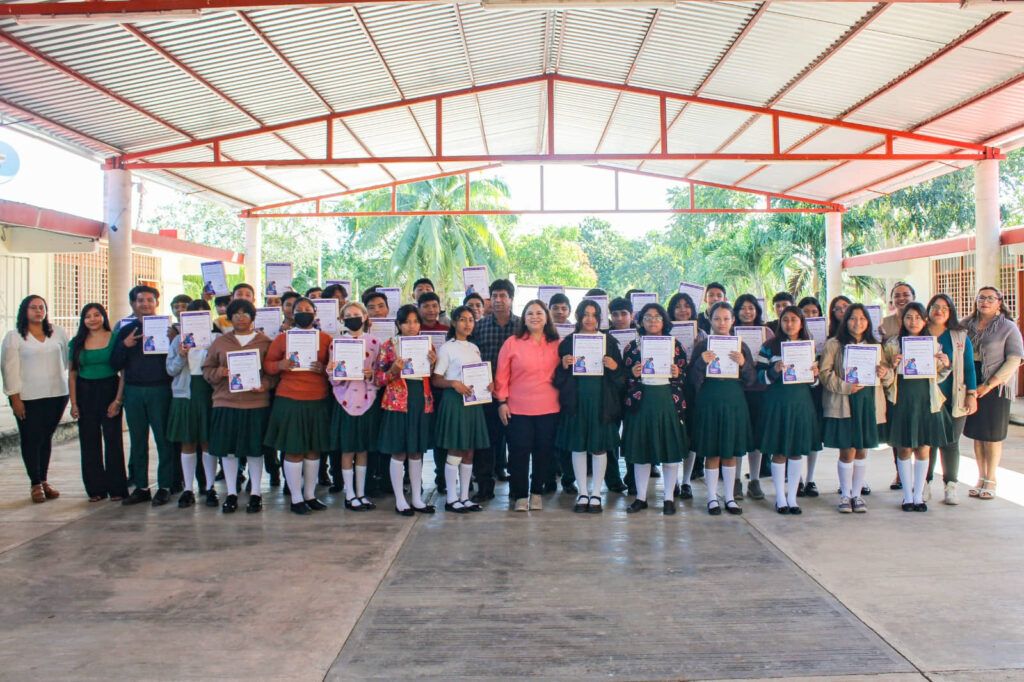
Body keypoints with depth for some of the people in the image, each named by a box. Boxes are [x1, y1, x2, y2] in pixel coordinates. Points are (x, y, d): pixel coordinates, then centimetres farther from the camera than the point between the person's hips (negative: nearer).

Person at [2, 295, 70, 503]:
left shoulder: (58, 333, 9)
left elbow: (67, 360, 15)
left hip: (56, 394, 3)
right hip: (27, 397, -3)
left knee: (46, 438, 10)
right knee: (31, 440, 0)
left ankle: (44, 480, 19)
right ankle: (35, 484, 10)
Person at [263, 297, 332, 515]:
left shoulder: (325, 339, 6)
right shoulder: (282, 338, 3)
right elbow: (267, 364, 6)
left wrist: (324, 369, -12)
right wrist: (280, 365, -15)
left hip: (318, 401, 2)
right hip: (290, 401, -2)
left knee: (314, 449, 9)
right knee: (293, 450, 1)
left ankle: (310, 495, 23)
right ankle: (296, 498, 12)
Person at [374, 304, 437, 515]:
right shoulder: (388, 346, -2)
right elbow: (377, 379, -3)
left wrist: (433, 365, -4)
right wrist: (394, 370, -20)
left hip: (422, 403, 4)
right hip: (397, 403, -4)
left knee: (417, 452, 11)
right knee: (398, 452, 1)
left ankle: (417, 498, 19)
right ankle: (400, 500, 11)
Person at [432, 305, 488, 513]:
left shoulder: (474, 348, 15)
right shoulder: (447, 348, -4)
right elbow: (436, 380, -7)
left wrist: (489, 383, 0)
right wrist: (454, 383, -24)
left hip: (474, 401, 6)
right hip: (454, 401, -6)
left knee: (469, 452, 9)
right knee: (455, 452, -3)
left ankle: (464, 496, 17)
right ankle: (451, 499, 6)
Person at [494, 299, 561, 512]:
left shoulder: (556, 344, 6)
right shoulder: (512, 343, -1)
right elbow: (502, 375, -1)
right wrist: (502, 401, -4)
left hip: (548, 408, 2)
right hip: (518, 409, -2)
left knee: (543, 452, 8)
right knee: (519, 452, 2)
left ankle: (536, 492, 24)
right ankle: (520, 495, 15)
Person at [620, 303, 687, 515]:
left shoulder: (675, 345, 6)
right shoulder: (632, 346, 6)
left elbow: (685, 377, 7)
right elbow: (625, 379, 7)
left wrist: (677, 375, -13)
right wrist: (633, 375, -14)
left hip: (668, 402, 0)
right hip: (641, 402, 0)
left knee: (671, 450, 2)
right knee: (640, 450, 5)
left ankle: (669, 497, 15)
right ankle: (641, 497, 17)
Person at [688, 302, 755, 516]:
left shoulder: (741, 346, 5)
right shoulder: (702, 347, -1)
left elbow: (751, 380, 4)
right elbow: (693, 380, -4)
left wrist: (743, 364, -15)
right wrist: (701, 362, -21)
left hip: (734, 403, 2)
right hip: (709, 403, -2)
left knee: (731, 453, 9)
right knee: (712, 454, 3)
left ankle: (730, 497, 20)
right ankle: (712, 498, 14)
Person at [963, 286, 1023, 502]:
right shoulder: (967, 325, 7)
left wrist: (988, 385, -16)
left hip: (995, 388, -3)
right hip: (971, 386, 3)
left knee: (992, 435, 3)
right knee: (976, 433, 9)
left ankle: (990, 480, 14)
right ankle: (981, 478, 20)